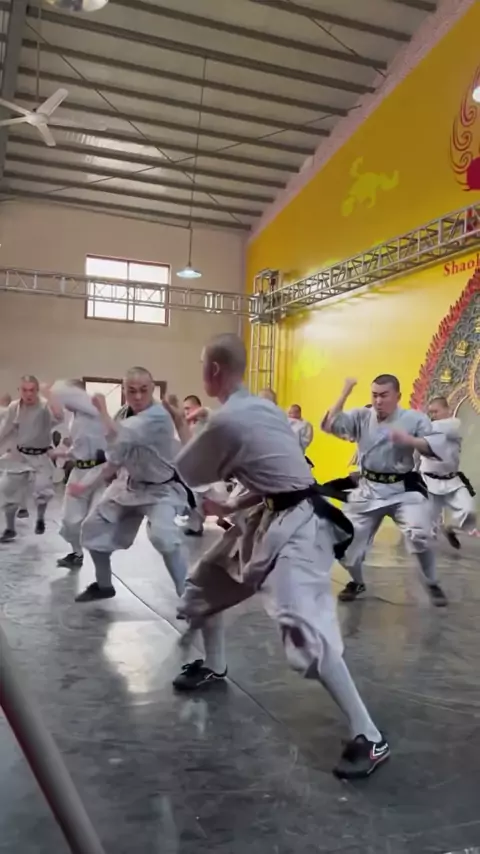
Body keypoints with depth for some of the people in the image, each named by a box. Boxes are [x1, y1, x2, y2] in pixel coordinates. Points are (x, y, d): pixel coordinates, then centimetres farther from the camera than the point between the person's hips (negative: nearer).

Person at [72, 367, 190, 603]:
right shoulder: (125, 416, -2)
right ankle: (104, 585, 34)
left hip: (160, 490, -8)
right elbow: (116, 460, 8)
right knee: (94, 527, 12)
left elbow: (118, 436, -41)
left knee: (164, 537, -31)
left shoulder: (158, 417, -27)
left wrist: (102, 408, -23)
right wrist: (87, 486, 5)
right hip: (130, 485, 8)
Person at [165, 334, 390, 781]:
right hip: (270, 518, 11)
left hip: (295, 527, -10)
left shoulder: (225, 421, -21)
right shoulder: (261, 407, 7)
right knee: (204, 583, 20)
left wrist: (183, 429, 14)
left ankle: (368, 736, -4)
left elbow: (185, 472, -3)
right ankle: (214, 667, 42)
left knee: (304, 632, -16)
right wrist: (233, 507, 16)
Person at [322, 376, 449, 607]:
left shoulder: (414, 419, -8)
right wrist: (344, 394, -17)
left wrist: (410, 440, -29)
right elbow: (329, 425, -11)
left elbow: (439, 446, -14)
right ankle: (357, 582, 33)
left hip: (404, 489, -3)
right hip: (369, 489, 3)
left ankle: (432, 584, 9)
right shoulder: (361, 417, -1)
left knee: (419, 535, -19)